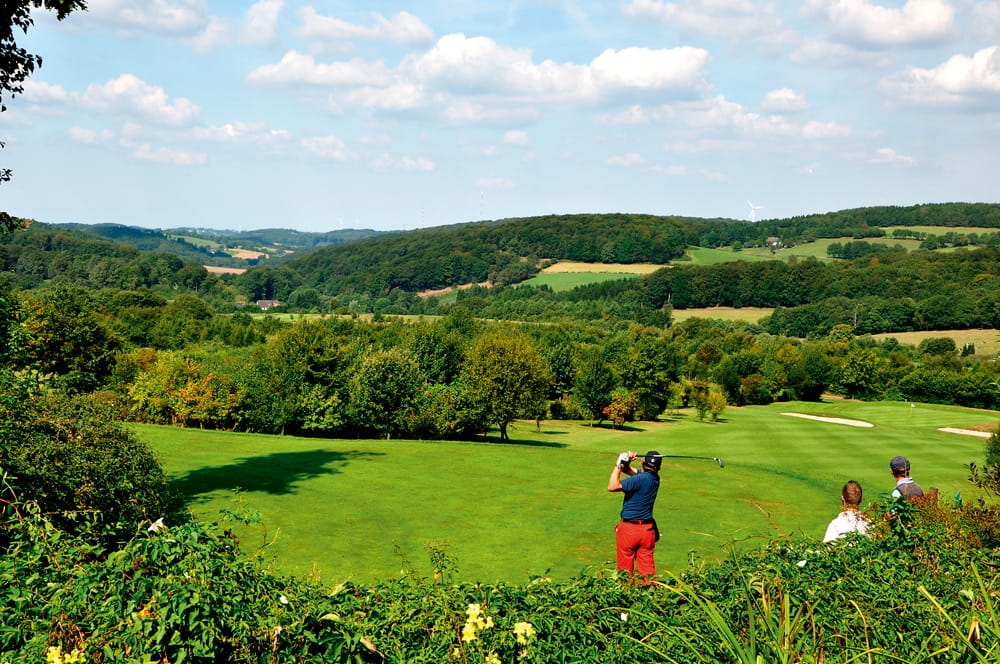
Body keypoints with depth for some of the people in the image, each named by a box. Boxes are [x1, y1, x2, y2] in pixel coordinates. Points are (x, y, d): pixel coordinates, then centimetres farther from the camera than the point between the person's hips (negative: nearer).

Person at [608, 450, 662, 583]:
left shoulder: (640, 479, -21)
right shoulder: (655, 478, 4)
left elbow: (612, 487, -22)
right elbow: (628, 471, 13)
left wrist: (619, 464, -18)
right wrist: (626, 464, -8)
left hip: (629, 528, -6)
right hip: (648, 528, 6)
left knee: (626, 567, 7)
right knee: (647, 566, 10)